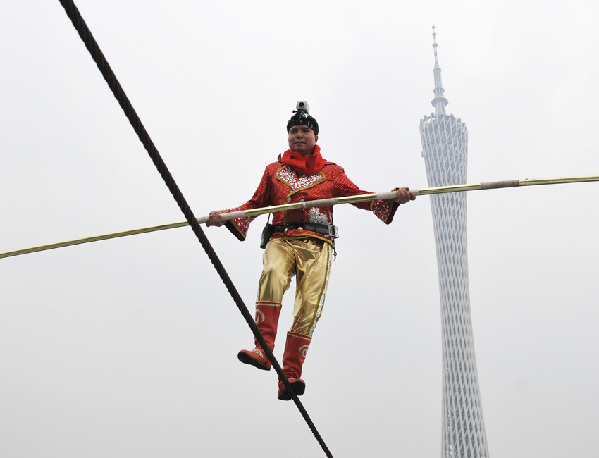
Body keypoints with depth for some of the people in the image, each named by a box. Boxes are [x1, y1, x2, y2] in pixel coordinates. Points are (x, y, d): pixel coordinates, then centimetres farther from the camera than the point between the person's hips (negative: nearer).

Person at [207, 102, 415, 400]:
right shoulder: (274, 171, 25)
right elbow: (255, 204, 25)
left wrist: (394, 197, -1)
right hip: (281, 240, 1)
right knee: (272, 274, -34)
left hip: (317, 244, 0)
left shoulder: (331, 172, 21)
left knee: (309, 305, -18)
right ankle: (262, 349, -37)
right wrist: (226, 216, 8)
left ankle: (290, 376, -19)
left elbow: (358, 196, 15)